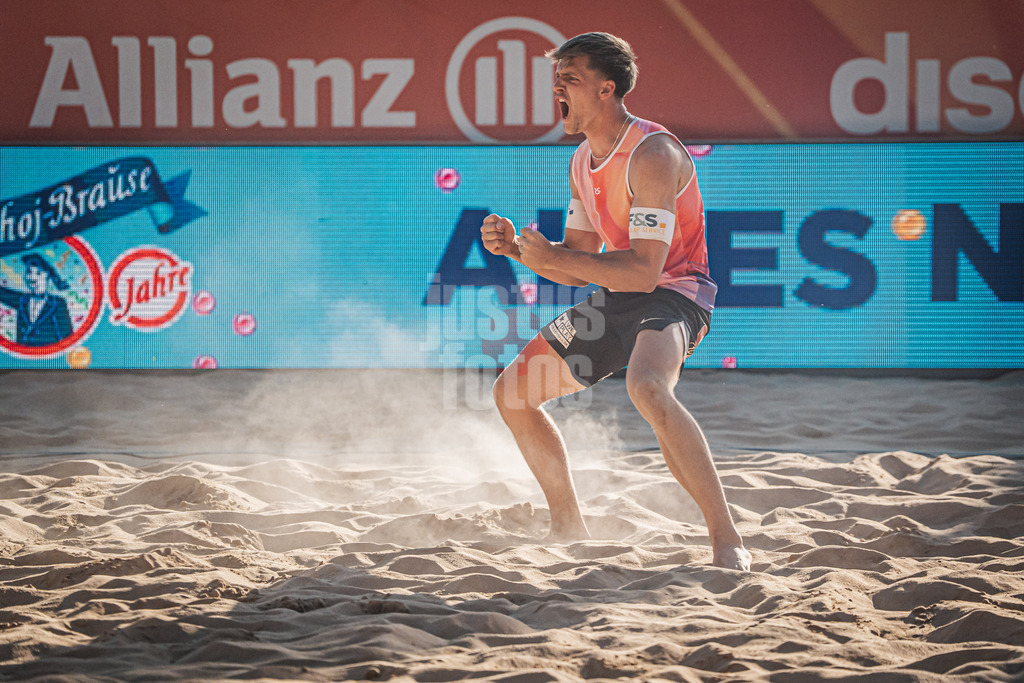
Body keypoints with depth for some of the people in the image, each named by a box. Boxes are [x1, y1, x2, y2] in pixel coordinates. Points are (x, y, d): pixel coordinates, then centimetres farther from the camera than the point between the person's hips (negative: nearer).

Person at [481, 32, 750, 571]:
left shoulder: (652, 155, -21)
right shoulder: (583, 162, 8)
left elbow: (643, 271, -28)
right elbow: (578, 268, 14)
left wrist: (551, 257, -27)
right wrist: (516, 249, -3)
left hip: (673, 293, -10)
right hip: (616, 299, 10)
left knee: (647, 387, -40)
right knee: (513, 392, 11)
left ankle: (726, 540, -36)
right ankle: (568, 528, 25)